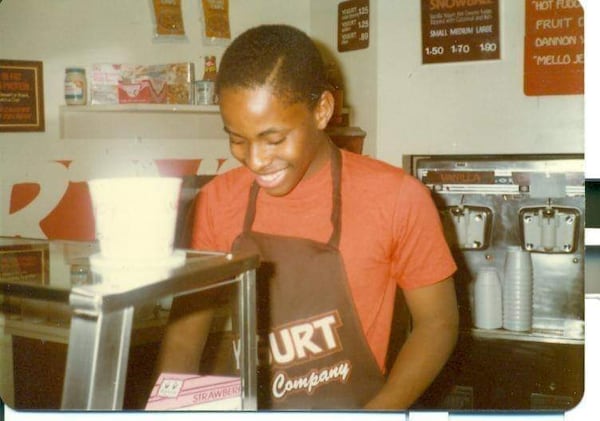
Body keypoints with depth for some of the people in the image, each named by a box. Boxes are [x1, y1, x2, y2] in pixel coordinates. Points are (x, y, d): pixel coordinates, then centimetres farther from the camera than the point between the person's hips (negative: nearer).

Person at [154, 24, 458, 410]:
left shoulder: (396, 197, -13)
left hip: (349, 403, -4)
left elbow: (437, 323, -4)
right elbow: (185, 330, 2)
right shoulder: (217, 201, -4)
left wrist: (377, 411, -15)